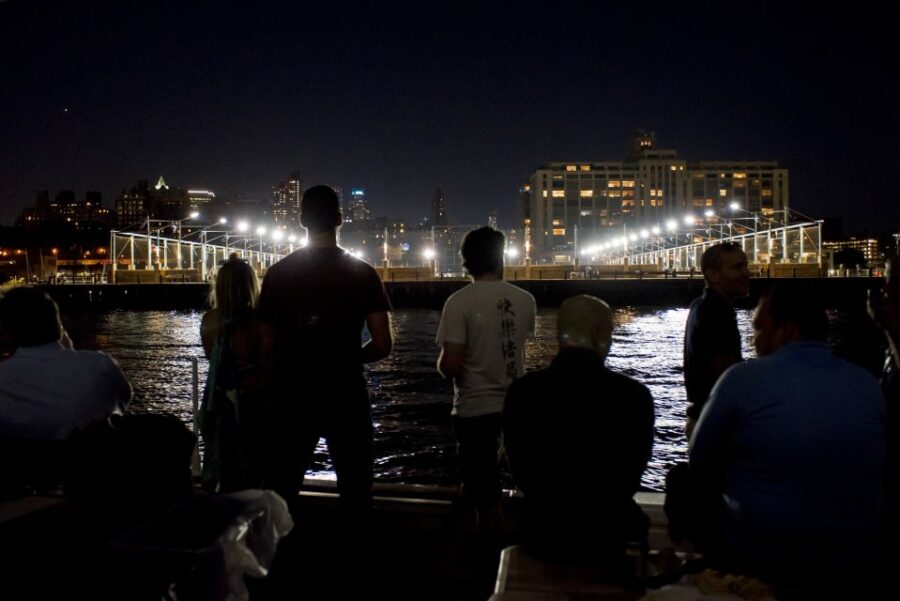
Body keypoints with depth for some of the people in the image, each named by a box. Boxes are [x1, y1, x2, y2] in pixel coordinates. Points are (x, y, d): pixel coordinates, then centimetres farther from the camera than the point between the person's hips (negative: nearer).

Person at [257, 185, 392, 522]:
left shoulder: (278, 273, 1)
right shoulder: (362, 274, -3)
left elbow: (267, 348, 1)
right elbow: (382, 346, -7)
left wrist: (274, 393, 12)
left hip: (292, 398, 2)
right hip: (346, 396, -1)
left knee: (279, 492, 13)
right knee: (355, 491, 10)